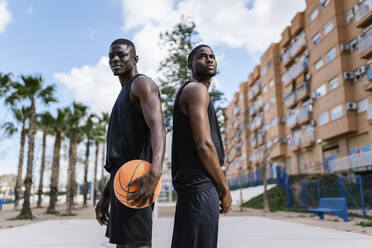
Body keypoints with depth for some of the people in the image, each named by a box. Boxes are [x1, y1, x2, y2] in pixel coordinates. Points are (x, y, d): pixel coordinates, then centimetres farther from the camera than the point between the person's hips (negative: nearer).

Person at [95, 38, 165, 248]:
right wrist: (106, 195, 23)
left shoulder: (142, 83, -2)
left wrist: (155, 171, -39)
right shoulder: (124, 96, 28)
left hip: (137, 181, -10)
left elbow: (158, 128, -21)